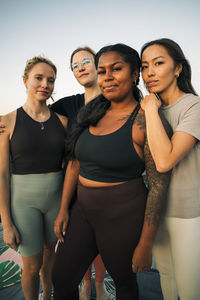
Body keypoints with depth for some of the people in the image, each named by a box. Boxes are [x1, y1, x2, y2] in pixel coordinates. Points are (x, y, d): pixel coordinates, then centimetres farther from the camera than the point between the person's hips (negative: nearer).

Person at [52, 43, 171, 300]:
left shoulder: (144, 121, -17)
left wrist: (145, 245, -12)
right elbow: (75, 163, 8)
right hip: (84, 210, 6)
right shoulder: (91, 113, 2)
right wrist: (63, 209, 8)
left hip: (123, 218, -5)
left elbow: (158, 185, -15)